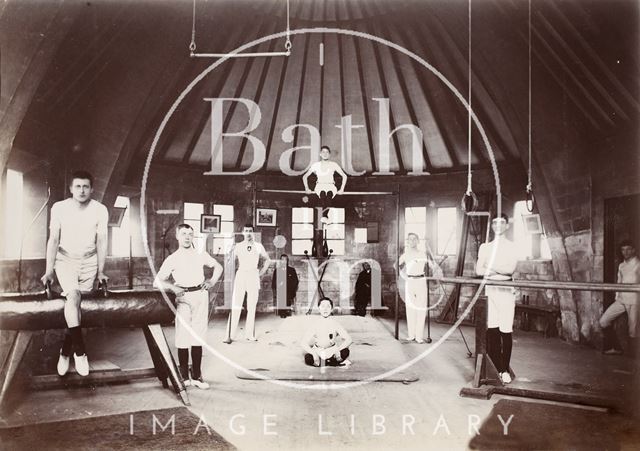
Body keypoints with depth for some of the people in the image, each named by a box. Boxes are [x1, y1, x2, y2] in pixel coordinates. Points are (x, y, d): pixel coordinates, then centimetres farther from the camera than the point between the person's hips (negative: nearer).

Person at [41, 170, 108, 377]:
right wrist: (48, 271, -8)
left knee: (75, 303, 2)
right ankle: (80, 352, -20)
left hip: (89, 261, 1)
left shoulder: (100, 210, -11)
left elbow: (101, 242, -5)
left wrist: (101, 272, -4)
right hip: (65, 259, -1)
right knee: (73, 296, -24)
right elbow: (53, 240, -7)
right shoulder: (59, 208, -11)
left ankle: (65, 352, 20)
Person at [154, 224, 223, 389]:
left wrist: (212, 281, 10)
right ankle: (184, 377, 8)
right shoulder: (172, 259, 5)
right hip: (183, 297, -2)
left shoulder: (200, 255, 13)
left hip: (201, 296, 2)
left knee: (198, 337, 4)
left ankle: (196, 376, 12)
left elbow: (218, 266, 25)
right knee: (183, 338, -4)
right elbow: (157, 282, 2)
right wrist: (172, 287, -14)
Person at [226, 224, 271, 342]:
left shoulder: (258, 246, 6)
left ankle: (250, 335, 9)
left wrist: (261, 272, 8)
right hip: (240, 275, -1)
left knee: (252, 307, 3)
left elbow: (267, 260, 17)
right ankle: (231, 335, -4)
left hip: (254, 276, 1)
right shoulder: (238, 246, 3)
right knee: (236, 306, -6)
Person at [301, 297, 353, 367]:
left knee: (345, 352, -32)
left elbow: (349, 340, -14)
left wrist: (337, 349, -29)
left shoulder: (335, 324, -7)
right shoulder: (315, 325, -7)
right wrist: (313, 353, -28)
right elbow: (303, 343, -11)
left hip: (332, 351, -1)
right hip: (317, 351, 1)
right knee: (308, 359, -32)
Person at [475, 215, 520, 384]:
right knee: (491, 330, 0)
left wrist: (490, 269, -11)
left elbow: (511, 269, -10)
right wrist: (501, 271, -11)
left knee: (505, 331, -4)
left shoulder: (512, 247, 6)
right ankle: (495, 368, 7)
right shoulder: (485, 247, 13)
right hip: (489, 290, 2)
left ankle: (505, 370, 4)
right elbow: (479, 270, 1)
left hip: (506, 291, -2)